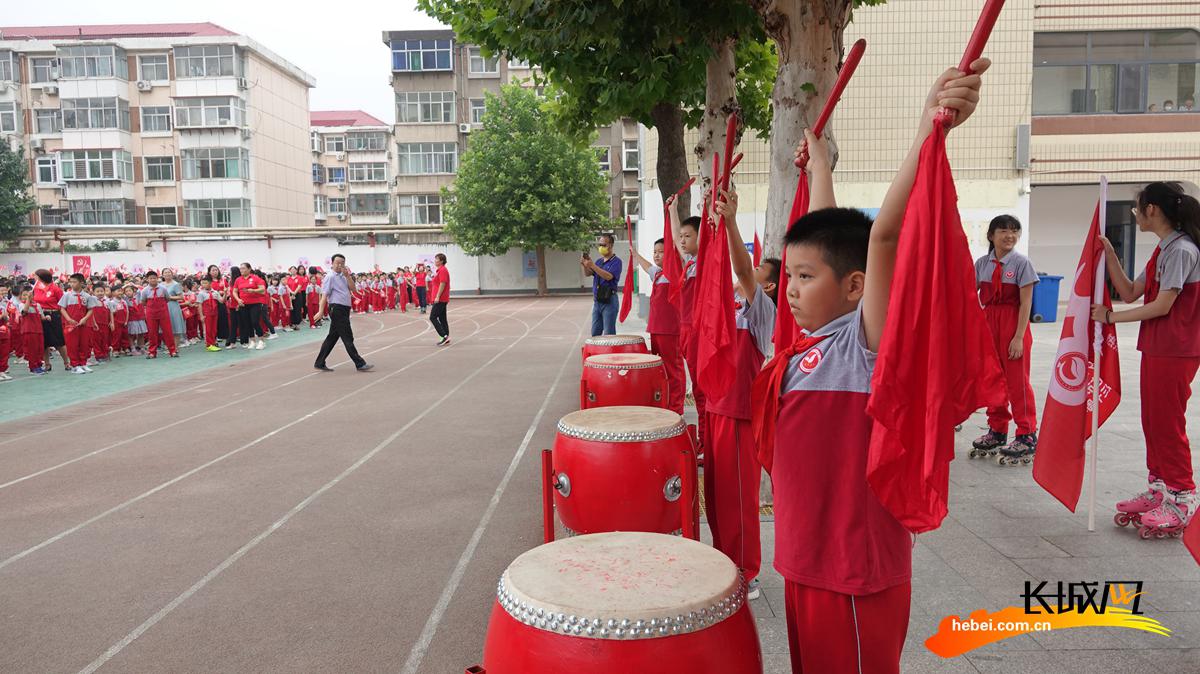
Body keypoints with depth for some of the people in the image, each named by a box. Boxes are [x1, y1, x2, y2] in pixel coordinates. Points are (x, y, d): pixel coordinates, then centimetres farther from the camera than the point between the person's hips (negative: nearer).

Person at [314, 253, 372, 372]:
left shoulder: (344, 277, 16)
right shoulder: (330, 277, -8)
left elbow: (353, 289, 5)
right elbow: (324, 295, -15)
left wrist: (348, 276, -6)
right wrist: (321, 311, -23)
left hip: (344, 310, 9)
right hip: (337, 309, -9)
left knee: (333, 337, 13)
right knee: (348, 338, -5)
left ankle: (320, 363, 20)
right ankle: (360, 364, -3)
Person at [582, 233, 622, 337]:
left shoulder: (616, 261, -7)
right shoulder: (599, 261, 15)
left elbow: (608, 276, -21)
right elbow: (587, 274, 7)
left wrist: (593, 266, -26)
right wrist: (585, 265, -14)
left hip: (609, 301, -7)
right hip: (597, 300, 7)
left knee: (609, 334, -6)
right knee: (595, 333, 11)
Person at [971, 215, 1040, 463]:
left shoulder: (1021, 263, -7)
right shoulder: (982, 263, 5)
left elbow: (1026, 303, -10)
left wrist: (1019, 337, -14)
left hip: (1013, 323, -4)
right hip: (988, 322, 5)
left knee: (1017, 381, -1)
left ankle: (1027, 436, 9)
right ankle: (997, 430, 25)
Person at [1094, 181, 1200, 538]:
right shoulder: (1163, 250, 14)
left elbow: (1162, 306, -19)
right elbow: (1129, 293, 12)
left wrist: (1111, 317, -11)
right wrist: (1109, 255, 5)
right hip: (1156, 348, 9)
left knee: (1168, 424, -3)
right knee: (1152, 422, 14)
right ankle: (1159, 490, 23)